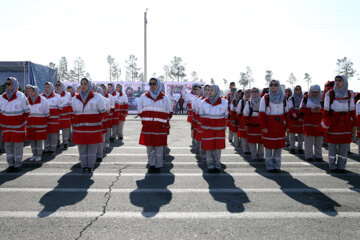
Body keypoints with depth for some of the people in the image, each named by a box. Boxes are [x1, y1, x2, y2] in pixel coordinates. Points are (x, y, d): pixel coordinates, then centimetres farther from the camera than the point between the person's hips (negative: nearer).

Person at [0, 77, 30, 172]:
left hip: (18, 125, -4)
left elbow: (27, 111, -2)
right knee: (8, 144, 7)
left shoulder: (21, 96, -10)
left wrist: (22, 120, -1)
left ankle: (17, 165, 10)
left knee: (18, 145, 0)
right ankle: (11, 164, 18)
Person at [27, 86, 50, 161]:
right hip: (30, 122, 4)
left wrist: (44, 120, 3)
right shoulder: (27, 100, 5)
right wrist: (27, 120, 13)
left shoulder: (43, 100, -4)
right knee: (31, 139, 6)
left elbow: (46, 113, 3)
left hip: (40, 122, -4)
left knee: (39, 139, 0)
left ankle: (39, 155, 10)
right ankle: (34, 154, 18)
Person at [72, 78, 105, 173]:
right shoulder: (76, 99, 11)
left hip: (93, 127, -3)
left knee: (92, 148, 3)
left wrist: (96, 122, -2)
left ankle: (90, 166, 15)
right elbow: (75, 113, 17)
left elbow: (102, 112, 4)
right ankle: (84, 166, 19)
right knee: (82, 148, 7)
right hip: (80, 127, 3)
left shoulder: (97, 97, 0)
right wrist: (76, 124, 8)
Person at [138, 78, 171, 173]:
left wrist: (162, 121, 4)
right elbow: (140, 111, 12)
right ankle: (152, 165, 17)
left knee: (159, 147, 1)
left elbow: (168, 112, 12)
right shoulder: (144, 97, 9)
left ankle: (158, 166, 13)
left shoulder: (164, 98, 7)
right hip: (148, 126, 1)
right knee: (149, 146, 3)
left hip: (160, 127, -1)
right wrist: (146, 119, 6)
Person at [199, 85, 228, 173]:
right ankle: (210, 166, 14)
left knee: (218, 146, 2)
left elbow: (225, 115, 12)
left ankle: (217, 165, 16)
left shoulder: (224, 103, -1)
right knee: (208, 146, 2)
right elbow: (202, 115, 12)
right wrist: (204, 124, 11)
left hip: (219, 128, 0)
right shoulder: (204, 102, 0)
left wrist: (224, 126, 13)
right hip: (207, 128, 0)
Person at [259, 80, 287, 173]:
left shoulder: (283, 98, 10)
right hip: (269, 125, -3)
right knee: (268, 146, 1)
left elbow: (286, 112, 12)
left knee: (279, 146, 7)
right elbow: (262, 114, -6)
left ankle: (277, 166, 18)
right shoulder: (265, 98, -1)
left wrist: (287, 125, 4)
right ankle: (269, 167, 12)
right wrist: (263, 127, -13)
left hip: (280, 125, 3)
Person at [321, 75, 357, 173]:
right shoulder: (330, 94, -1)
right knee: (332, 146, 4)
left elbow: (352, 110, 9)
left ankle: (341, 167, 17)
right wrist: (325, 124, -5)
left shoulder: (350, 94, 7)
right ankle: (332, 166, 15)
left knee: (344, 146, 5)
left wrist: (354, 125, 7)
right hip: (333, 123, -2)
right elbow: (326, 110, -1)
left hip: (346, 124, 3)